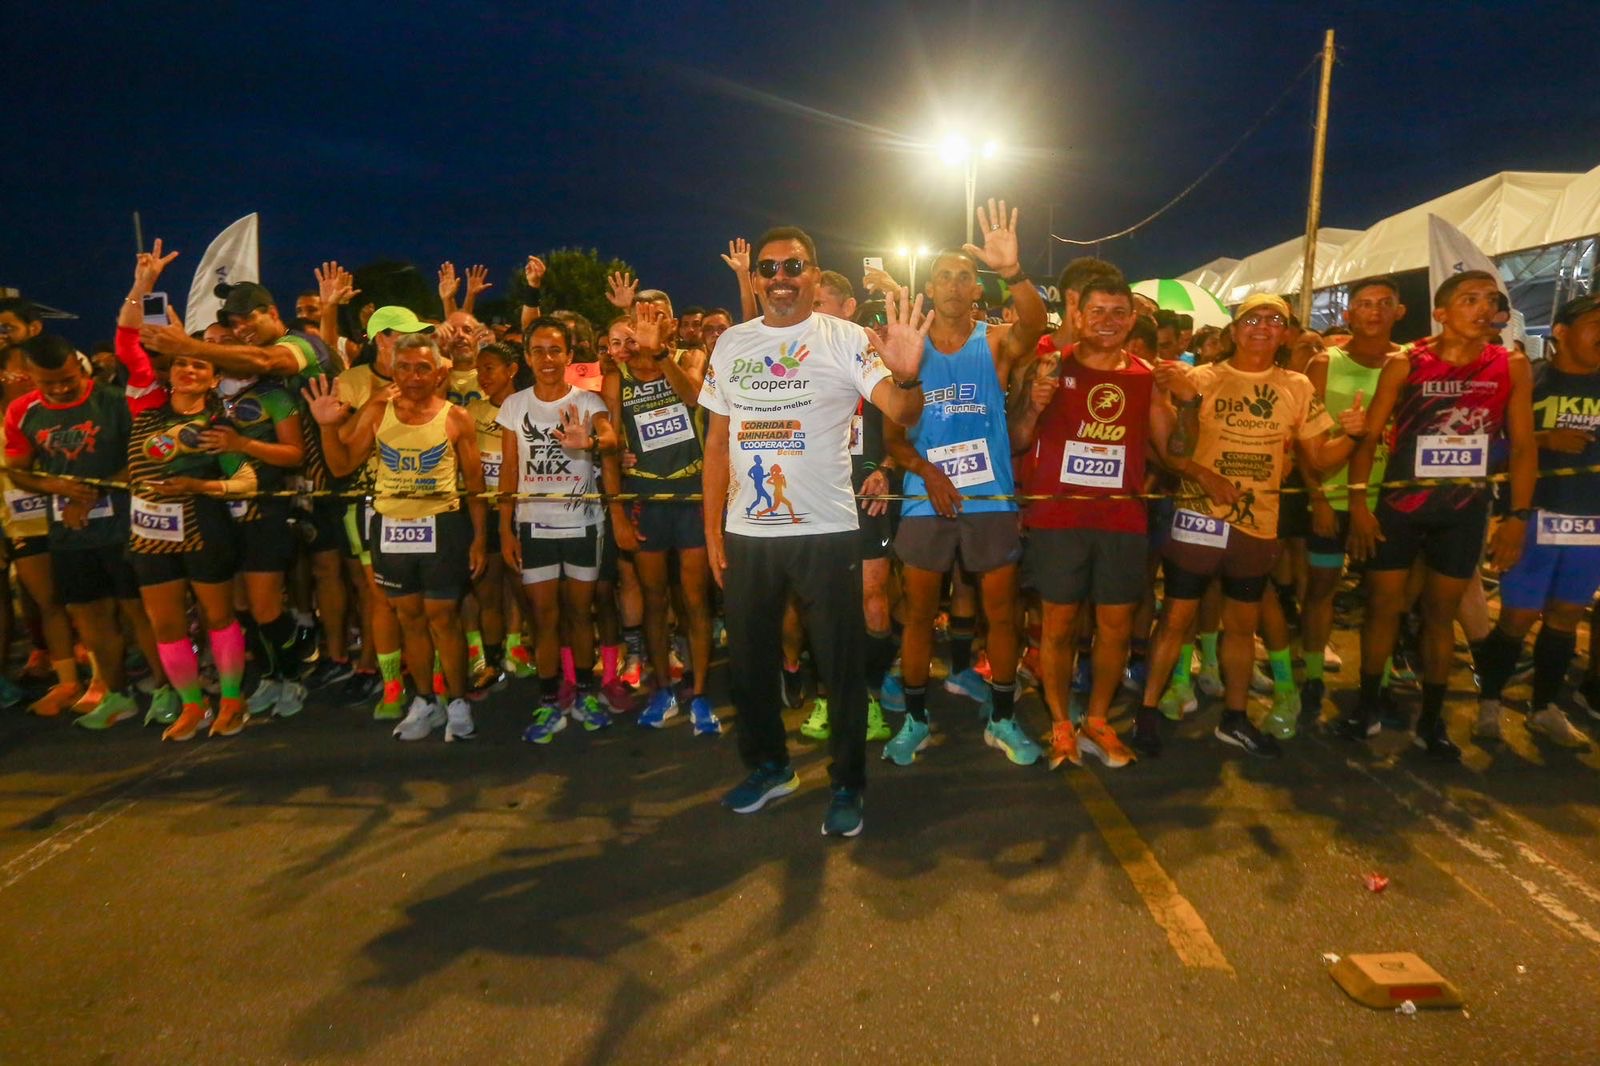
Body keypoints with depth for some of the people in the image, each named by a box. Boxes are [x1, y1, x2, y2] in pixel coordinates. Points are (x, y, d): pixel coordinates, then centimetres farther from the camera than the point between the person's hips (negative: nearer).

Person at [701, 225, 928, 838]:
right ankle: (768, 766, 36)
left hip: (826, 532, -4)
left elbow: (901, 413, -19)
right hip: (745, 533, 5)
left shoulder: (845, 340, -5)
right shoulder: (732, 343, 8)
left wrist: (907, 375, -42)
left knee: (840, 664, 5)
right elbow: (717, 440, 9)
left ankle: (846, 786, 22)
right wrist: (712, 527, 4)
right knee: (749, 659, 16)